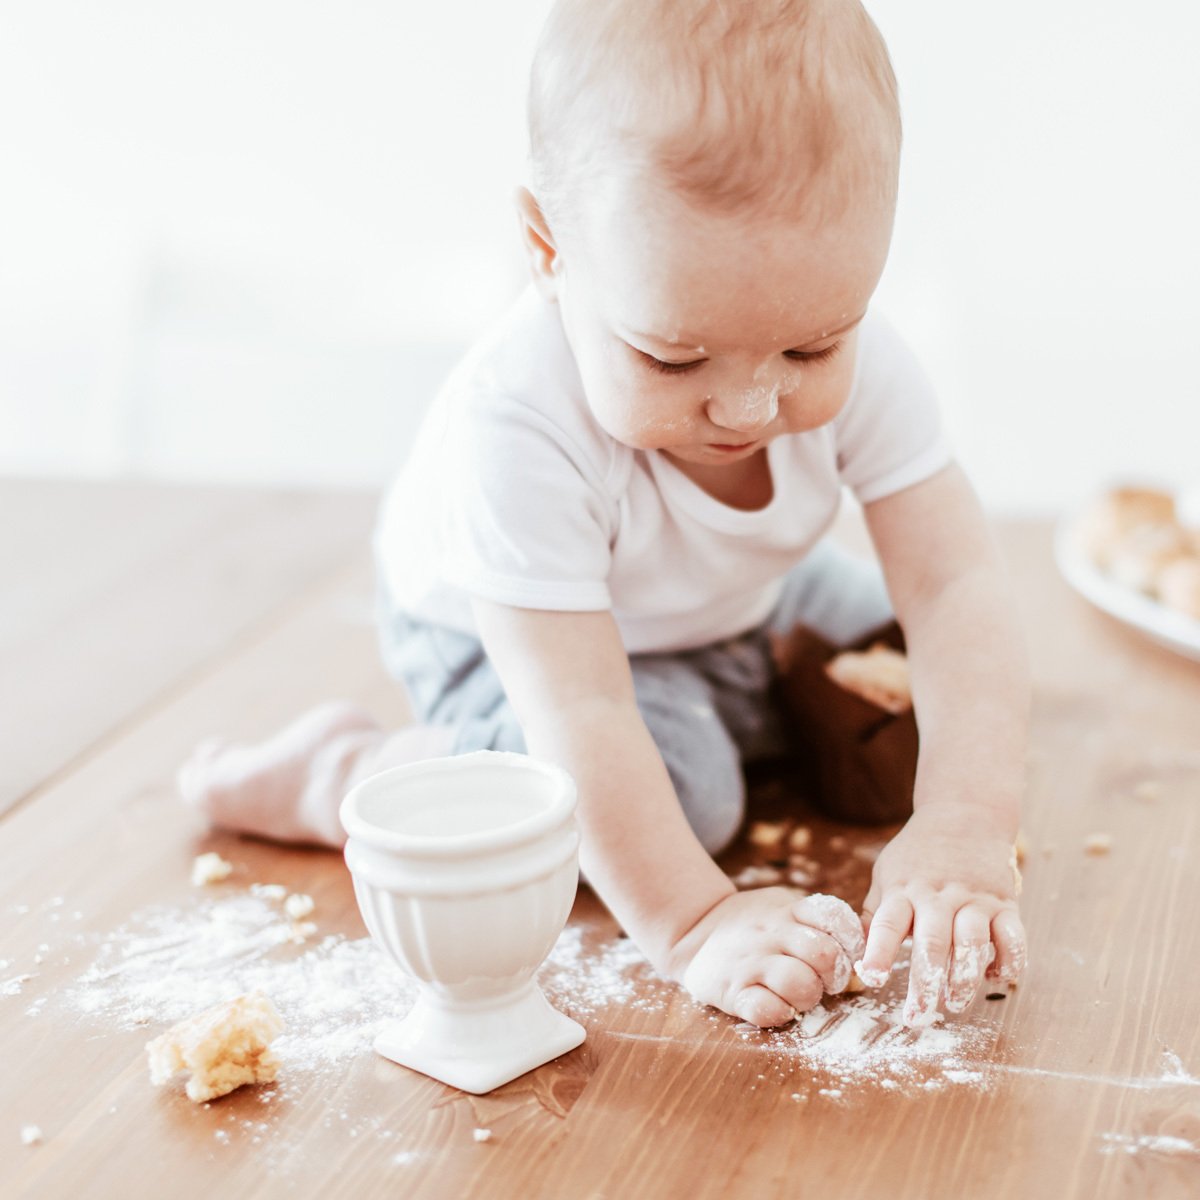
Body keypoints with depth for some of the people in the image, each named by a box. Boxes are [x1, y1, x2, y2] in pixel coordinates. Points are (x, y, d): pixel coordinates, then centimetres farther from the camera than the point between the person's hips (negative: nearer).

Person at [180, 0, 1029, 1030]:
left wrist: (964, 826, -45)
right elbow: (579, 714, -43)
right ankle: (340, 777, -12)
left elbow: (956, 585, -33)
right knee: (676, 787, -29)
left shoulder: (854, 362, -30)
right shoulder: (520, 429, -43)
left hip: (738, 600, 6)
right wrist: (692, 924, -48)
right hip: (511, 634, -5)